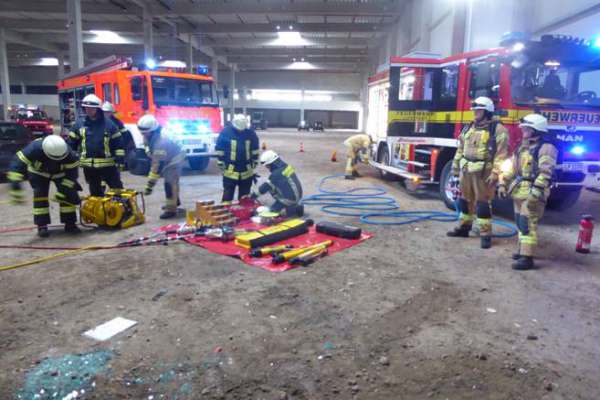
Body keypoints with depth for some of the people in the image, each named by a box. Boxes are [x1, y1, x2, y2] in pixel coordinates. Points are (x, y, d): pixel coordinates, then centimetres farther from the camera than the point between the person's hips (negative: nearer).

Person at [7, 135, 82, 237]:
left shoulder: (68, 153, -37)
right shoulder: (34, 148, -40)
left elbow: (72, 172, -26)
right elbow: (18, 163, -40)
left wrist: (62, 190, -30)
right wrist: (15, 187, -46)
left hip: (61, 173, 1)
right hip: (39, 173, -1)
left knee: (68, 194, -12)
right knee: (39, 195, -15)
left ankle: (70, 223, 0)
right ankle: (42, 225, -5)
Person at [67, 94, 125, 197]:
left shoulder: (108, 124, 0)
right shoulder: (79, 125, 6)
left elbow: (118, 143, 2)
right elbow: (71, 144, 11)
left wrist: (119, 159, -5)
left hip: (108, 164, -2)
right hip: (89, 166, 2)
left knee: (118, 189, 5)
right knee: (95, 193, 12)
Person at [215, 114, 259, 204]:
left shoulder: (251, 133, -3)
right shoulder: (225, 132, -10)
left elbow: (255, 151, 8)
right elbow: (219, 150, -4)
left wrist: (254, 164, 9)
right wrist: (221, 165, -4)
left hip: (247, 171, 3)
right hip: (230, 171, -2)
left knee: (245, 195, 13)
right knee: (228, 194, 2)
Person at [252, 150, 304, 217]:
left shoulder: (276, 174, -20)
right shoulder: (286, 166, 6)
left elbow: (266, 187, -13)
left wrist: (254, 195, -2)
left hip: (290, 199, -8)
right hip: (297, 195, 8)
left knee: (272, 211, 0)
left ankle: (296, 210, -5)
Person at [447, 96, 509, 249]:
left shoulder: (498, 129, -8)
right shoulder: (469, 127, 12)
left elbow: (501, 154, -14)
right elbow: (461, 148, 17)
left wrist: (495, 173, -21)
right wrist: (455, 166, 15)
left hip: (483, 172, -6)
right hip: (466, 170, 7)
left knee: (482, 202, -3)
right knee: (465, 199, 15)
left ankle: (486, 234, 5)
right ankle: (463, 227, 28)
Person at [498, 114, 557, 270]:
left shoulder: (546, 148, -12)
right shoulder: (523, 146, 16)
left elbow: (546, 172, -22)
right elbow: (511, 166, 18)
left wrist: (536, 191, -30)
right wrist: (503, 183, 11)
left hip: (533, 193, -9)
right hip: (519, 191, 9)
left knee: (528, 224, -12)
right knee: (520, 222, 17)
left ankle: (527, 258, -11)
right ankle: (523, 250, 30)